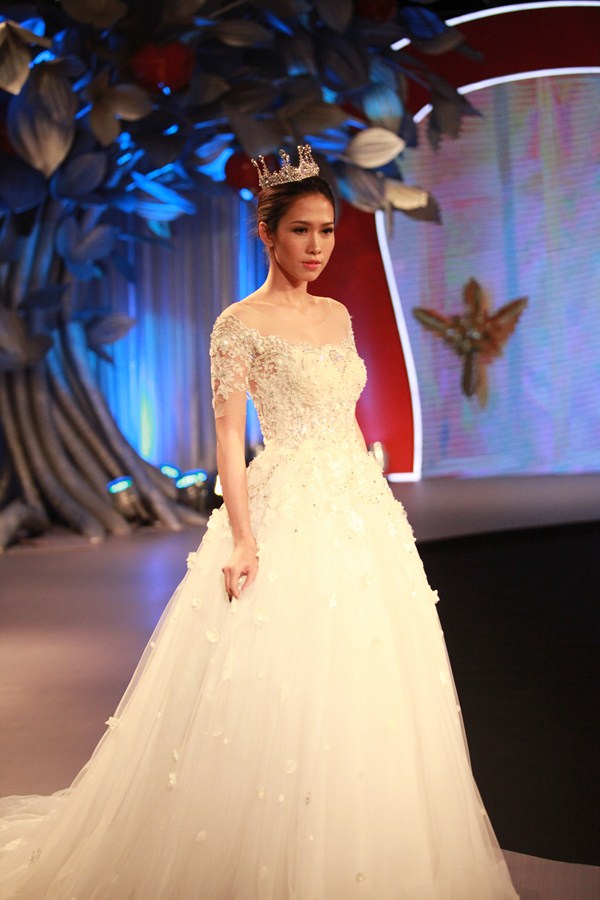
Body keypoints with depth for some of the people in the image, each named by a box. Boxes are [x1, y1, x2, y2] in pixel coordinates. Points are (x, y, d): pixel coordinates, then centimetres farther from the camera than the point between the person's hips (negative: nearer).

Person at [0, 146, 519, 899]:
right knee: (282, 696, -4)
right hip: (289, 517, -7)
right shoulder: (242, 322, -6)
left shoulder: (337, 315, 14)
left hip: (362, 511, 7)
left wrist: (380, 507, 16)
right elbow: (229, 434, -10)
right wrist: (243, 539, -18)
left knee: (363, 690, 10)